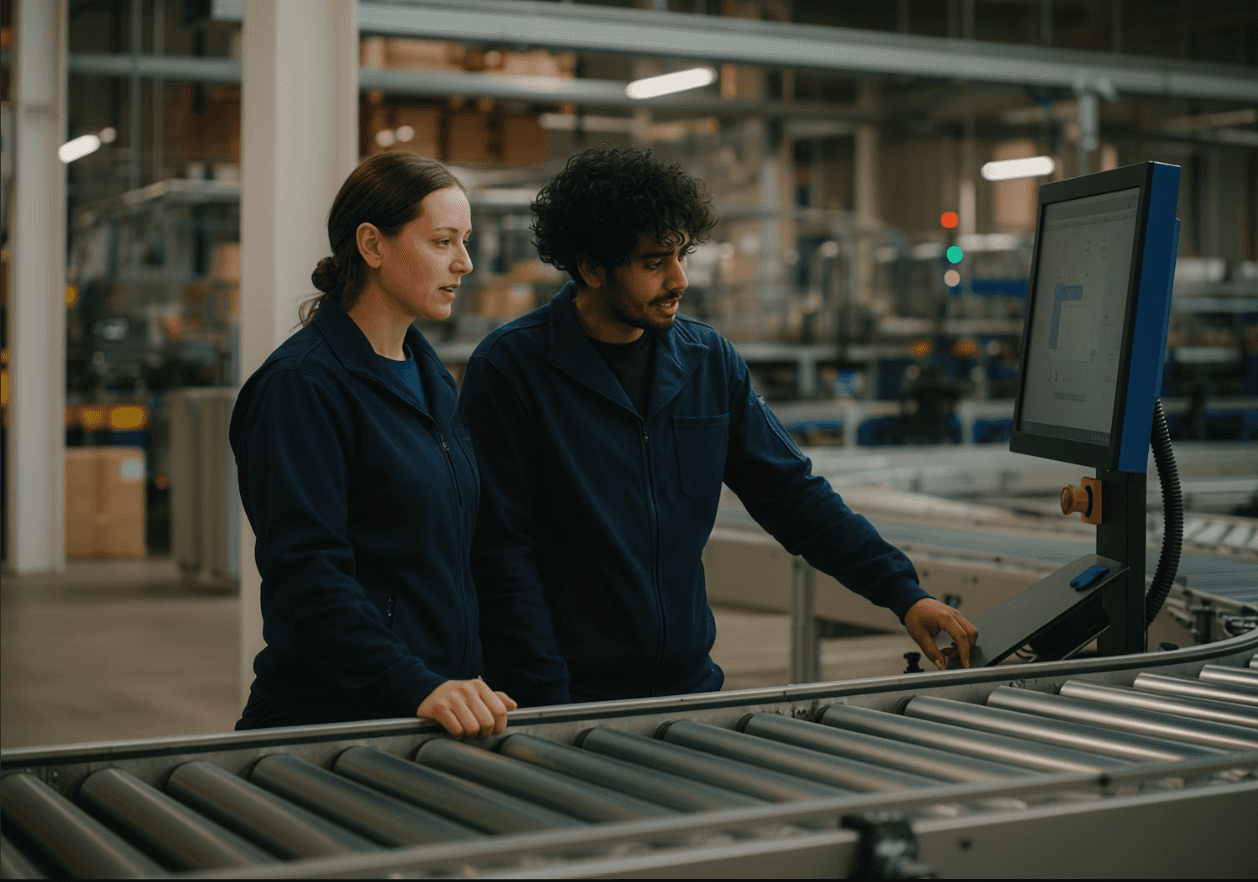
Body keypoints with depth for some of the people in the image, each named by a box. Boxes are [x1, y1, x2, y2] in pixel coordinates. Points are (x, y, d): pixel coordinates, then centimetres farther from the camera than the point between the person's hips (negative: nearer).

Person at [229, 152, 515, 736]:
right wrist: (419, 689, -29)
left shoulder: (432, 377, 13)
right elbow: (306, 572, -21)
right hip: (330, 717, -7)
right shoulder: (303, 384, -14)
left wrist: (467, 689, 7)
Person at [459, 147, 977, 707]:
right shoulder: (508, 368, -10)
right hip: (569, 698, -4)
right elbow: (501, 552, -11)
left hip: (691, 684, 5)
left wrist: (905, 595, 0)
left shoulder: (710, 361, 5)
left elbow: (791, 494, 9)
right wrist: (549, 706, -16)